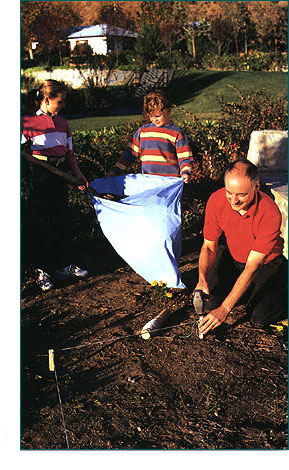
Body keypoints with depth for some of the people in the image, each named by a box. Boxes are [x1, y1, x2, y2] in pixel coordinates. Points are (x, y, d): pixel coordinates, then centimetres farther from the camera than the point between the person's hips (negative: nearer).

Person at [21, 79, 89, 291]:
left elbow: (69, 153, 14)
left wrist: (78, 174, 3)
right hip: (41, 176, -6)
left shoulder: (62, 123, 12)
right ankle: (42, 271, 12)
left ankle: (63, 266, 22)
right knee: (42, 223, 1)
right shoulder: (29, 122, -5)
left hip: (60, 175, 6)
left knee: (62, 220, 11)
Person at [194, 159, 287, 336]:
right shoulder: (216, 200, -21)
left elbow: (252, 267, -32)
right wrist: (202, 279, -30)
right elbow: (209, 246, -10)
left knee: (260, 318, -18)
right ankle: (246, 291, 18)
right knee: (208, 304, -11)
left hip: (266, 262, -3)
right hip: (231, 256, 4)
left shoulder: (270, 213, -33)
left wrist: (224, 309, -35)